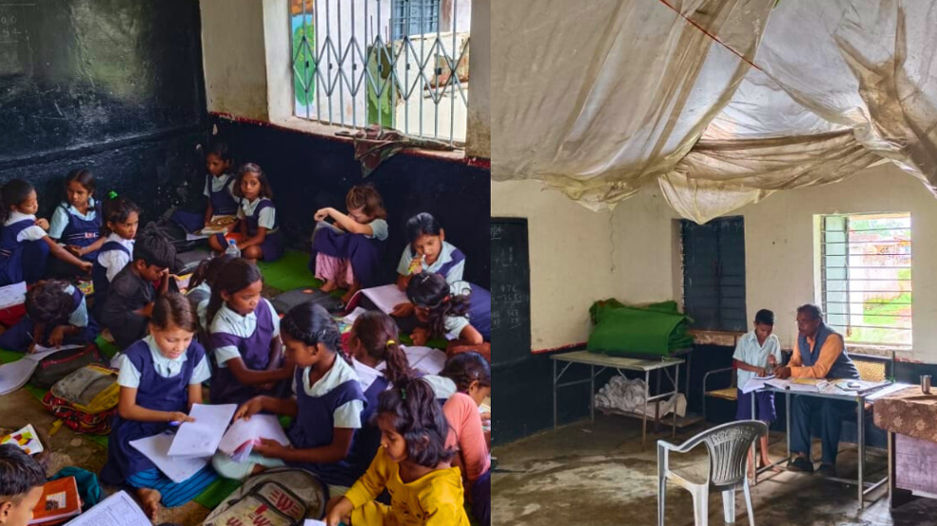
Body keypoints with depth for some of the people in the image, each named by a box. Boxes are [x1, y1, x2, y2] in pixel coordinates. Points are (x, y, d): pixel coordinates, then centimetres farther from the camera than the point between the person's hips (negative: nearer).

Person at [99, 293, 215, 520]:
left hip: (179, 426, 4)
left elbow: (195, 404, 1)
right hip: (139, 427, -4)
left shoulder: (195, 353, -6)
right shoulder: (136, 356, -16)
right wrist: (170, 416, -21)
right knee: (140, 471, -37)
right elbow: (126, 409, -10)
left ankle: (155, 492, -19)